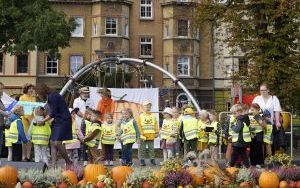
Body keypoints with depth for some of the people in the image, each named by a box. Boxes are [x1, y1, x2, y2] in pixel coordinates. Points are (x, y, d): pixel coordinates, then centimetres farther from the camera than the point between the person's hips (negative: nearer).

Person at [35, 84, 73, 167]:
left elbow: (53, 113, -15)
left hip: (64, 121, -10)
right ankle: (54, 165, 3)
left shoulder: (52, 97, -15)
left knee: (57, 143, -14)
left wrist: (43, 121, -5)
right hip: (57, 121, 10)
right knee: (52, 142, 4)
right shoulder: (49, 97, 14)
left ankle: (69, 162, 0)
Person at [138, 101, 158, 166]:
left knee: (151, 149, 7)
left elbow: (156, 125, 8)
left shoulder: (153, 116, 9)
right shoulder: (141, 116, 2)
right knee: (142, 149, 4)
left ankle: (152, 159, 14)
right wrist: (140, 132, -11)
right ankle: (142, 160, 10)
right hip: (143, 136, -2)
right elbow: (139, 125, -3)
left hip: (151, 136, 2)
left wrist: (156, 132, 3)